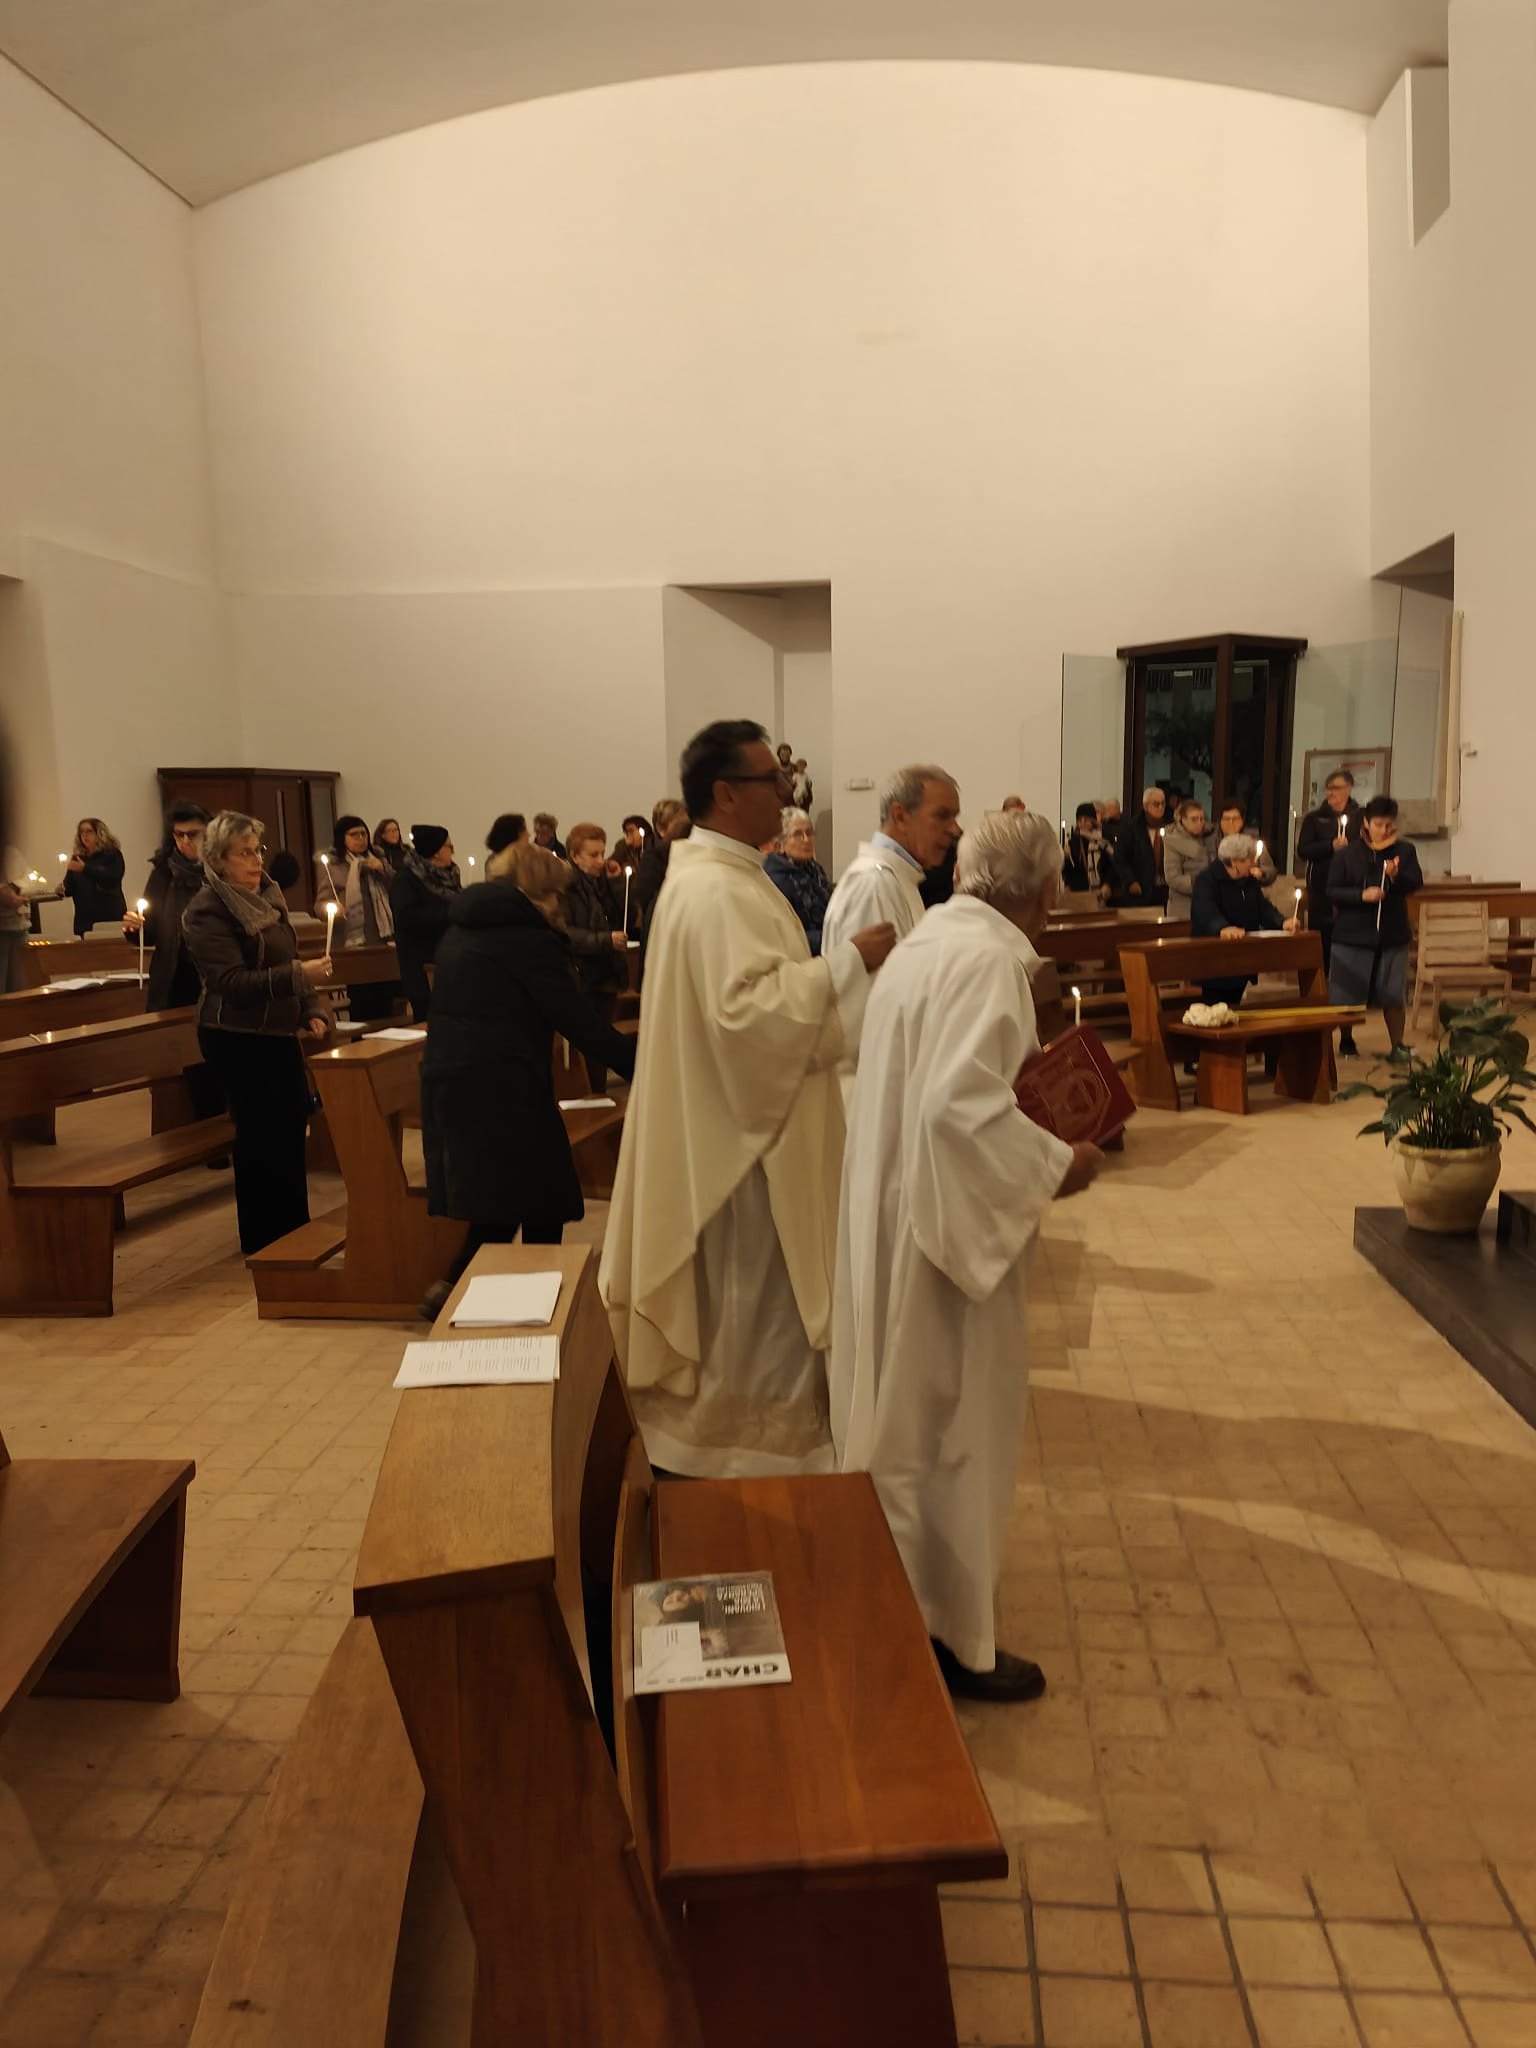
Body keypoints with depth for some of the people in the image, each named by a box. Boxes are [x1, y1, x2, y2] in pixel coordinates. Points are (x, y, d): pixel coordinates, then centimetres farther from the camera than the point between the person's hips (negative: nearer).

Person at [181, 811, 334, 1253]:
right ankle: (263, 1240, 16)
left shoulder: (266, 895, 10)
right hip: (236, 1037, -8)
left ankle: (294, 1228, 28)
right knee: (259, 1133, 1)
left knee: (293, 1119, 13)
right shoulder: (208, 910, -15)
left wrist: (312, 1010, 5)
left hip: (277, 1030, 8)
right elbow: (232, 981, -24)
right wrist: (299, 975, -33)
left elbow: (289, 959, 18)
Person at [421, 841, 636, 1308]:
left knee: (492, 1207, 13)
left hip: (445, 1079, 8)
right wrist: (641, 1065, -5)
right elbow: (578, 1021, -11)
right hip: (502, 1088, -8)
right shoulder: (528, 935, -9)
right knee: (542, 1202, 0)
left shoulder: (461, 928, 16)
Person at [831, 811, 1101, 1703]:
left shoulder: (929, 941, 9)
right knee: (959, 1425, 5)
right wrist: (1055, 1163, -18)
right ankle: (955, 1638, 21)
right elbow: (961, 1103, -30)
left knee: (909, 1413, 22)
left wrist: (1024, 1063, 20)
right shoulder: (988, 960, -21)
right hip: (946, 1225, -10)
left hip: (897, 1213, 10)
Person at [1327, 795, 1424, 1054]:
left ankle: (1397, 1046, 16)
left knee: (1394, 997, 3)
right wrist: (1362, 895, -21)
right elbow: (1332, 892, -5)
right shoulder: (1346, 855, -2)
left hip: (1392, 934, 1)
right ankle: (1345, 1041, 24)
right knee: (1347, 996, 5)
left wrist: (1396, 876, -29)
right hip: (1352, 934, -1)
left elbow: (1416, 882, -8)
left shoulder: (1404, 850, 3)